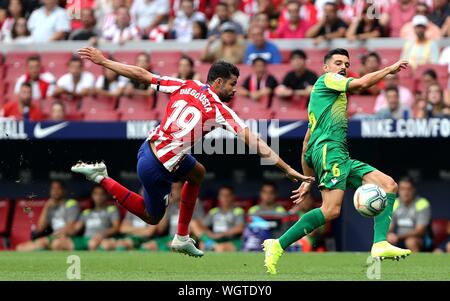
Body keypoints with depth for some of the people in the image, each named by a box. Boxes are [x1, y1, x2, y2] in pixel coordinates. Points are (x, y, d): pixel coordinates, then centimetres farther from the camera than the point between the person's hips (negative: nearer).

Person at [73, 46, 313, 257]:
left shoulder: (184, 87, 1)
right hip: (157, 167, -8)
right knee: (152, 217, 19)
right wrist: (287, 169, -15)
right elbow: (255, 143, -16)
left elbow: (141, 75, 2)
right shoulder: (219, 110, -14)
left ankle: (182, 238, 30)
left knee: (197, 173, 29)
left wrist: (103, 61, 12)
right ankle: (102, 179, 5)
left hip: (149, 147, 8)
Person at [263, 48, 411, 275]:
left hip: (341, 156, 10)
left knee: (389, 185, -3)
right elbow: (362, 83, -9)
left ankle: (380, 244, -18)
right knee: (331, 210, -25)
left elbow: (306, 143, 29)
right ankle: (278, 246, -17)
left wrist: (308, 180, 28)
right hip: (329, 148, -10)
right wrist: (390, 69, 5)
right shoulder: (326, 79, 6)